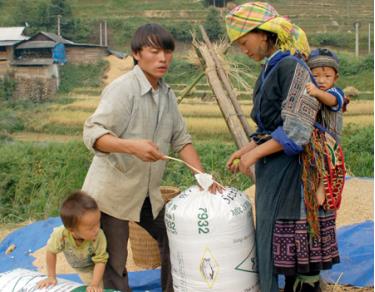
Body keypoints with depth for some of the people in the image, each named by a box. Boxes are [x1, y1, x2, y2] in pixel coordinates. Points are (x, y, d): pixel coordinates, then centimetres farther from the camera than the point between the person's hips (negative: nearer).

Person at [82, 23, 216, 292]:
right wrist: (131, 146, -43)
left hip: (147, 193, 8)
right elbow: (92, 133, -27)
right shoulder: (122, 89, -19)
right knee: (114, 266, 0)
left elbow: (181, 138, 8)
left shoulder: (167, 94, 5)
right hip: (113, 193, -7)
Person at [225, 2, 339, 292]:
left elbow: (295, 131, -20)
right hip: (272, 169, 9)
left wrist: (254, 154, -16)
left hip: (289, 168, -9)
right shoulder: (271, 68, 12)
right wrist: (246, 149, 8)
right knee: (273, 239, 14)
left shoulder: (291, 67, -15)